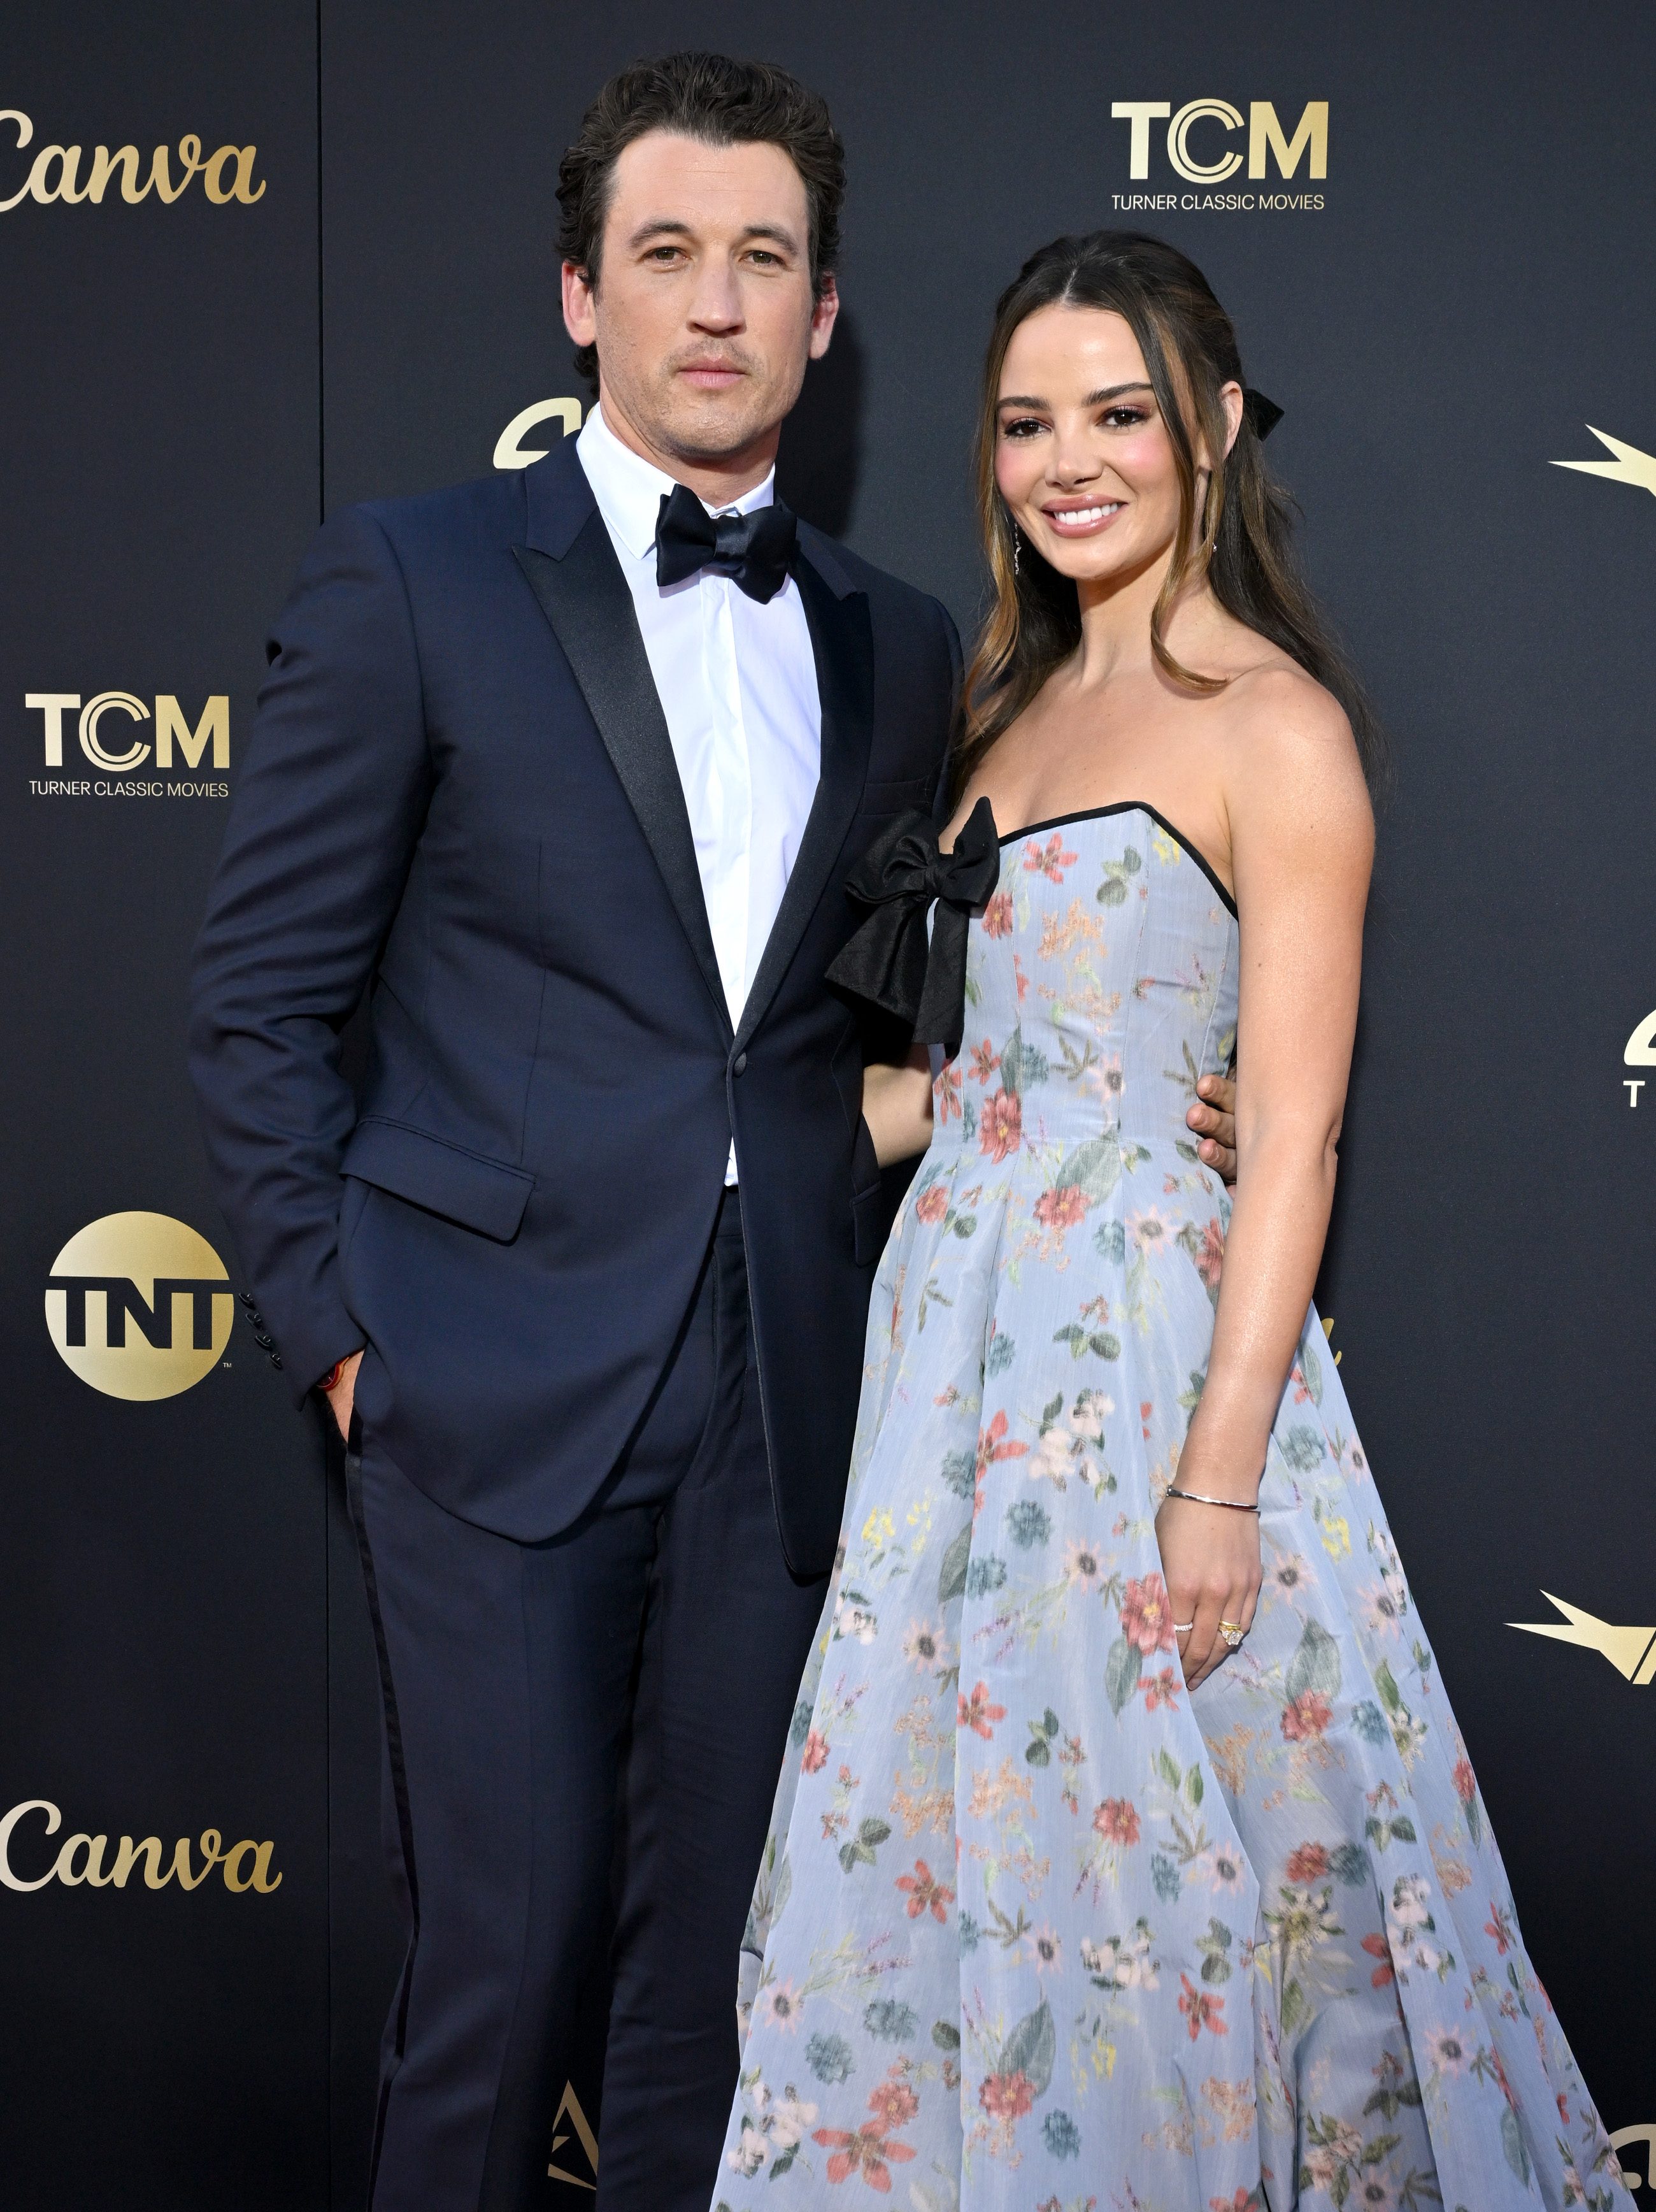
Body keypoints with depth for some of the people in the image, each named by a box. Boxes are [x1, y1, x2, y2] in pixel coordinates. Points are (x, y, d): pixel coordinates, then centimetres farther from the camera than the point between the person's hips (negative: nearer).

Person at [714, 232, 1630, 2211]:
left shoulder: (1276, 729, -11)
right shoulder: (1025, 706, 12)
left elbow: (1291, 1138, -15)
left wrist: (1222, 1478, -19)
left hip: (1149, 1329, -8)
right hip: (962, 1318, 8)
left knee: (1148, 1851, 1)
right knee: (938, 1829, 13)